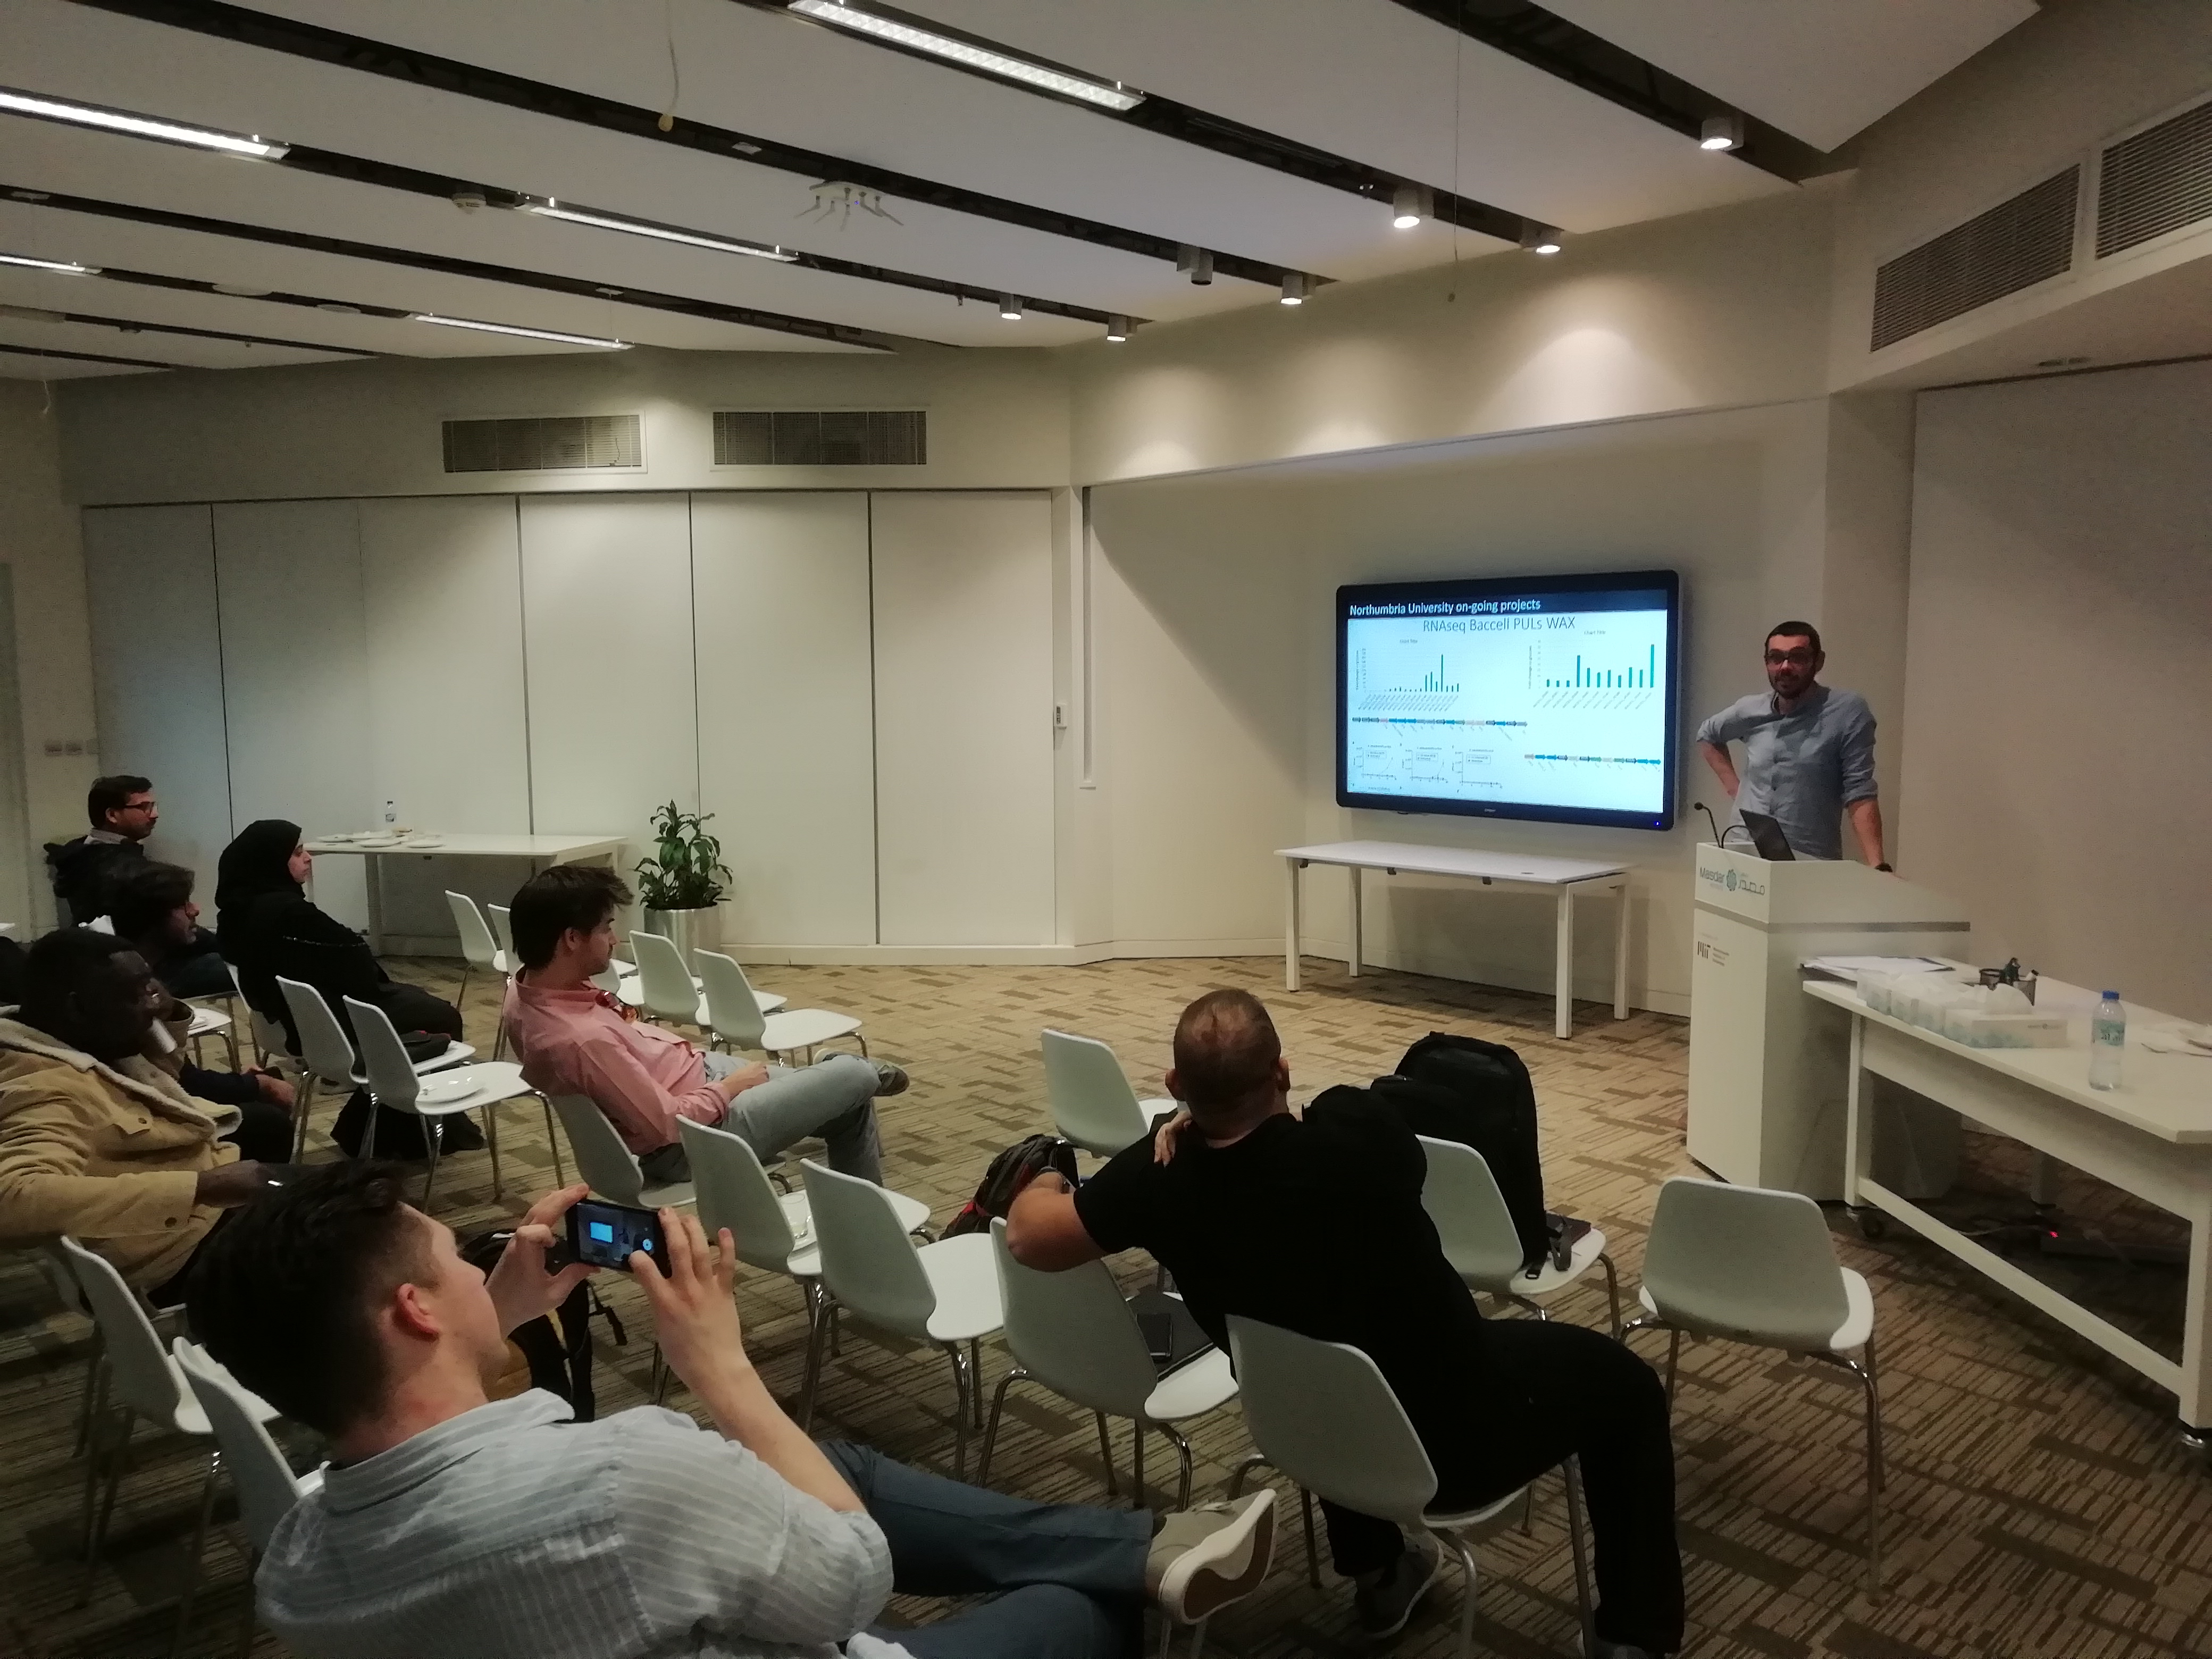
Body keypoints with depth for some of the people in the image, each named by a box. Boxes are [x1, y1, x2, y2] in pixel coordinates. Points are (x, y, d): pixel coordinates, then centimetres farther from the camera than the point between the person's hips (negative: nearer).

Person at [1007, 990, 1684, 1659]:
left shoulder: (1161, 1177, -22)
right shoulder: (1357, 1129, -30)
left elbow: (1027, 1236, -6)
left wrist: (1043, 1183, 15)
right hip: (1459, 1441, -3)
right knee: (1622, 1381, 21)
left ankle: (1378, 1577, 48)